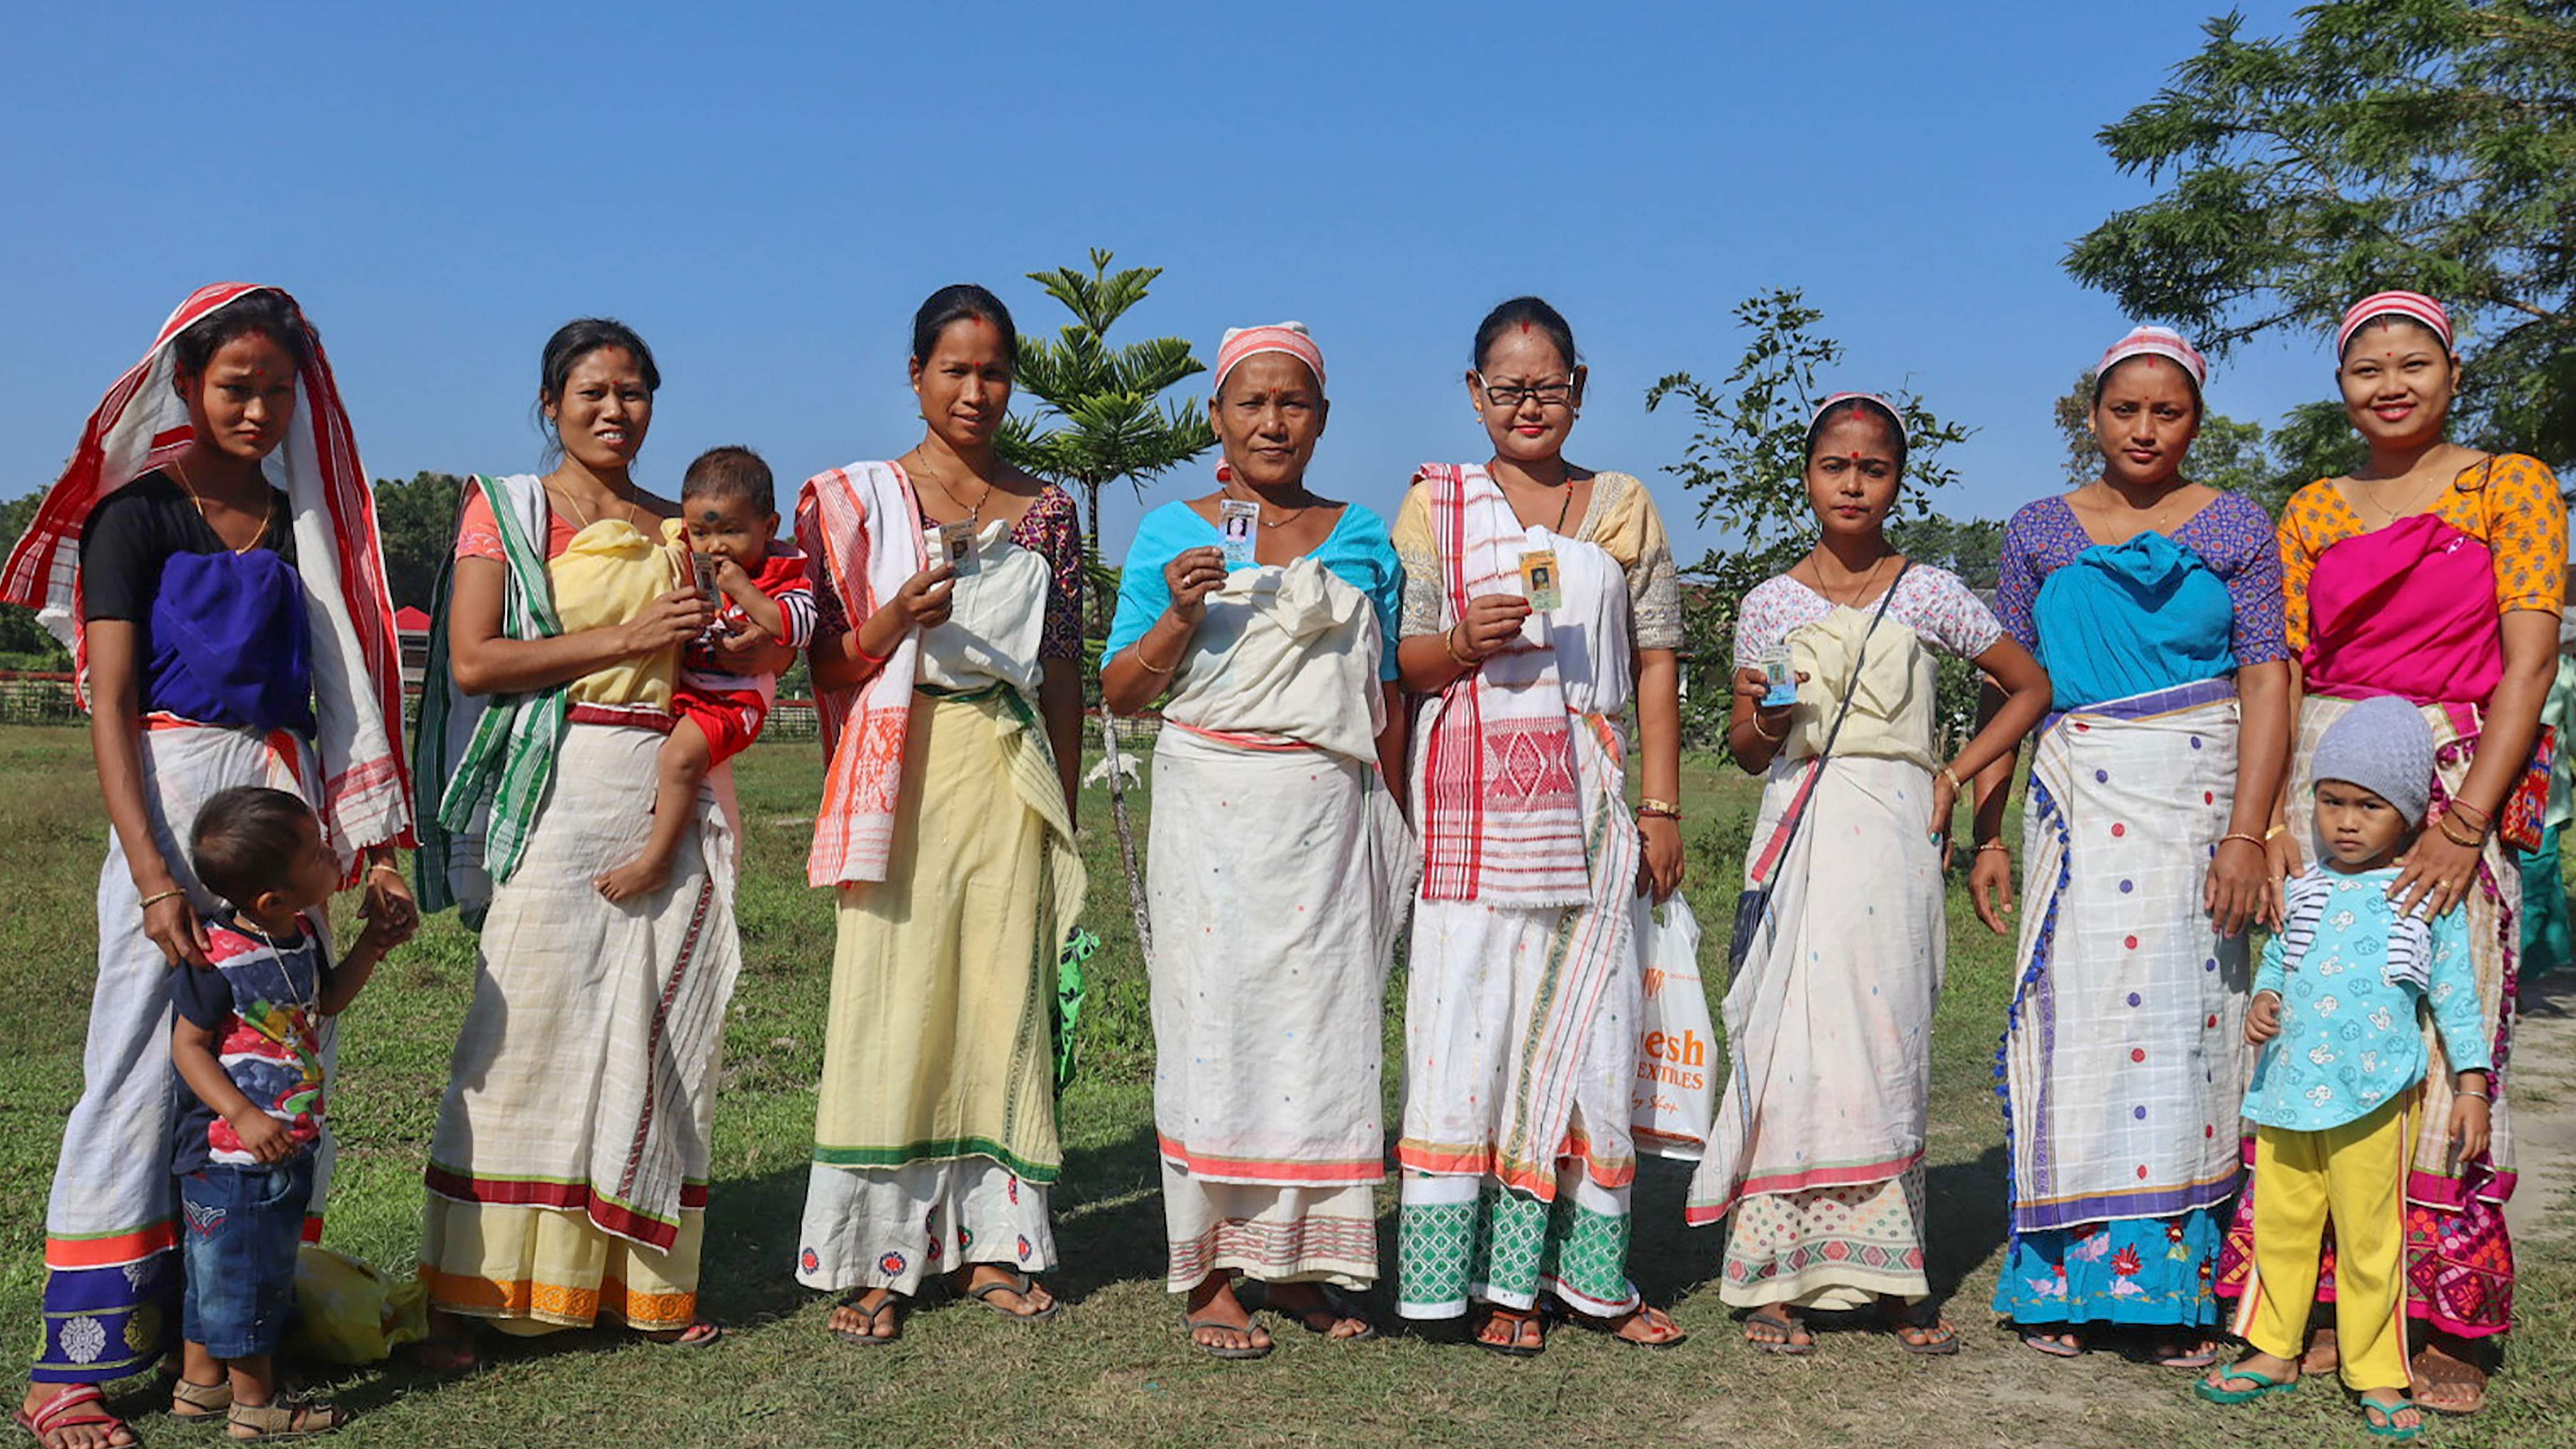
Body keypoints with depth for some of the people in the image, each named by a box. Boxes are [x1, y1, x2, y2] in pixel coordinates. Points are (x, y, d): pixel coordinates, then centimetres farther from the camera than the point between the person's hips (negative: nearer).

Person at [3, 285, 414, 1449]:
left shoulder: (300, 522, 14)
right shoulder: (137, 515, 0)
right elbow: (110, 705, -6)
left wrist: (365, 849, 8)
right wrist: (151, 873, -16)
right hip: (175, 794, -5)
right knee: (144, 1070, -4)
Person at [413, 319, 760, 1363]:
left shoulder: (678, 529, 18)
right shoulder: (507, 508, 6)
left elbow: (730, 661, 23)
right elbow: (473, 662, -6)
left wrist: (744, 642, 0)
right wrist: (625, 639, -11)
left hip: (671, 795, 4)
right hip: (557, 792, -4)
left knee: (661, 1034, 3)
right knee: (531, 1023, -6)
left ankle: (643, 1279, 11)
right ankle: (466, 1289, 1)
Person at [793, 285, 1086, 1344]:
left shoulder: (1044, 509, 11)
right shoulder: (858, 499, 4)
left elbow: (1064, 668, 13)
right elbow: (828, 665, 2)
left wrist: (1064, 811, 10)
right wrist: (895, 623, -18)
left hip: (1012, 775, 2)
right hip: (903, 770, -2)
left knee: (1005, 995, 4)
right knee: (894, 1000, -3)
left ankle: (990, 1240, 15)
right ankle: (875, 1261, 6)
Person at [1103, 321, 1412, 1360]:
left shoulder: (1363, 539, 11)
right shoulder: (1172, 535, 5)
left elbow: (1387, 698, 14)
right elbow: (1120, 695, 4)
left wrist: (1399, 825, 10)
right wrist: (1177, 616, -12)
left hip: (1330, 813, 2)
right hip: (1212, 809, -2)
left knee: (1323, 1016, 2)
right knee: (1213, 1014, -2)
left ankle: (1298, 1260, 13)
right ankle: (1210, 1273, 7)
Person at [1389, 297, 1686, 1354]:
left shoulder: (1624, 507, 13)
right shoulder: (1437, 504, 7)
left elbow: (1656, 663, 11)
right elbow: (1398, 662, 5)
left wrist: (1662, 805, 5)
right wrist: (1466, 643, -16)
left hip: (1588, 795, 2)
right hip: (1473, 792, -2)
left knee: (1585, 1024, 3)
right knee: (1476, 1020, -5)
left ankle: (1580, 1270, 13)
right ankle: (1489, 1277, 2)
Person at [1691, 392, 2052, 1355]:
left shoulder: (1929, 595, 6)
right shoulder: (1770, 603, 9)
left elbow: (2030, 686, 15)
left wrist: (1955, 778, 5)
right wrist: (1761, 719, -10)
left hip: (1893, 840, 0)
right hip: (1798, 837, 0)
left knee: (1886, 1041, 0)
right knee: (1788, 1042, -6)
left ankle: (1889, 1276, 9)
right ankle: (1776, 1278, 1)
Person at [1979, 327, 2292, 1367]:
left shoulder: (2236, 528, 6)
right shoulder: (2041, 531, 10)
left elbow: (2267, 680, -1)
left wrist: (2246, 834, -12)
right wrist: (1986, 832, 3)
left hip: (2199, 795, -1)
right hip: (2078, 802, 1)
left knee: (2186, 1018, -1)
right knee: (2074, 1019, -1)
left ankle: (2176, 1287, 8)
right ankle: (2065, 1282, 8)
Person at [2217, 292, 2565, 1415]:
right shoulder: (2311, 511, 13)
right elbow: (2278, 673, 10)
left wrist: (2467, 823, -15)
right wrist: (2269, 819, -4)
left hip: (2454, 786, -3)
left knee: (2445, 1052, -3)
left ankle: (2452, 1330, 7)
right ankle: (2334, 1308, 12)